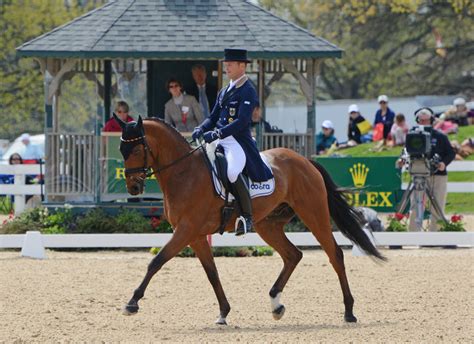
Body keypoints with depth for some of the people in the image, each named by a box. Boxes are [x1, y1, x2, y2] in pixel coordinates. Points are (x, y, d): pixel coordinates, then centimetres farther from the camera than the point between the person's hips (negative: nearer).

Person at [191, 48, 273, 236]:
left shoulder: (248, 91, -6)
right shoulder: (224, 92, 20)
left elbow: (242, 121, -17)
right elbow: (213, 117, 22)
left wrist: (217, 133, -25)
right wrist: (201, 129, 0)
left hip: (238, 142, -9)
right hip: (220, 141, 9)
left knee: (231, 171, -34)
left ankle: (247, 216, -22)